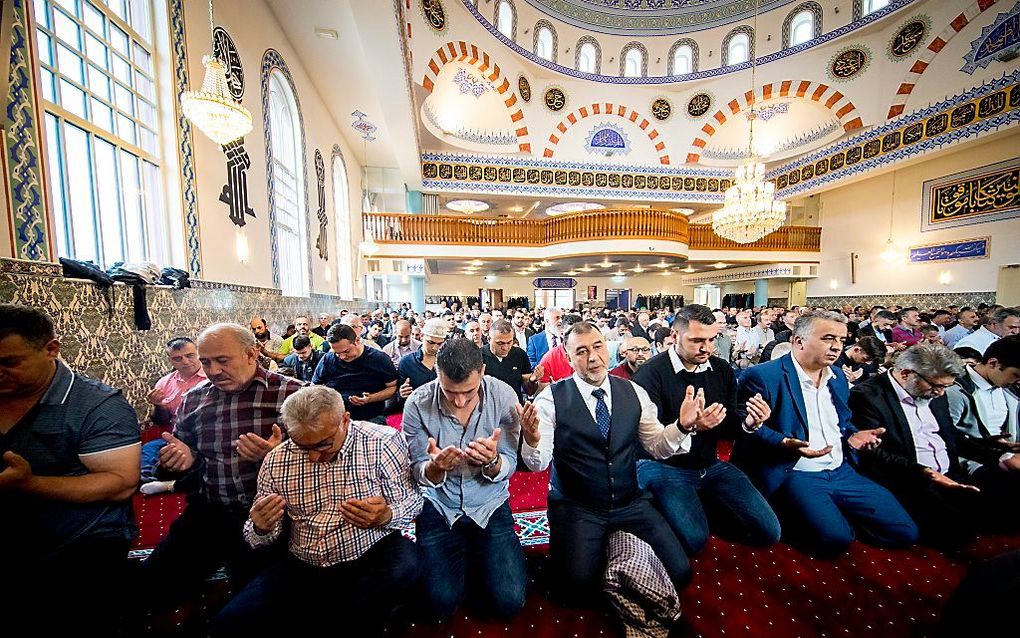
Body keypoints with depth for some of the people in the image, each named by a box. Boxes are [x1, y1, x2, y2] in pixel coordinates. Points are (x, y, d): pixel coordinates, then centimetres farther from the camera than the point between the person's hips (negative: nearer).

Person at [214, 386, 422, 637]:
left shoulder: (383, 442, -15)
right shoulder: (276, 460, -3)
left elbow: (412, 502, -9)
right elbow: (257, 537, 9)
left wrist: (386, 516, -30)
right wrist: (261, 529, -15)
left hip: (371, 558, -3)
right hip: (303, 567, 4)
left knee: (403, 566, -31)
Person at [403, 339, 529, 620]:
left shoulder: (503, 395, -18)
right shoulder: (418, 403, -18)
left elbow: (508, 467, -11)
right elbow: (419, 475, -9)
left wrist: (491, 462, -35)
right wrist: (434, 467, -33)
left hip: (489, 503, 0)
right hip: (438, 505, 1)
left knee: (508, 602, -8)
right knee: (441, 603, -9)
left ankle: (477, 557, 24)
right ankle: (465, 558, 24)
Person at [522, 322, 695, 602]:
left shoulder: (634, 393, -1)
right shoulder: (551, 398, -13)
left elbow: (657, 447, 4)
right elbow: (538, 463, -12)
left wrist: (682, 426, -16)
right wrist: (532, 440, -35)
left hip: (630, 503, 4)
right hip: (575, 507, -3)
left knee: (678, 574, -6)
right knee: (580, 587, -19)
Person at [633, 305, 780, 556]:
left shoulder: (722, 370, 1)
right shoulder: (650, 373, -20)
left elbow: (727, 428, 6)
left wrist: (748, 424, -18)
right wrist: (685, 427, -41)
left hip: (710, 464, 6)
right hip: (664, 466, -5)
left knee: (768, 532, -2)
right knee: (693, 539, -24)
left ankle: (704, 502, 20)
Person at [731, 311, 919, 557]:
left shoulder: (838, 376, 13)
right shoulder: (762, 376, -15)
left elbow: (842, 421, 25)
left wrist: (852, 435, 4)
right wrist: (785, 443, -28)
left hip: (842, 471, 8)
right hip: (793, 474, -8)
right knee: (835, 538, -26)